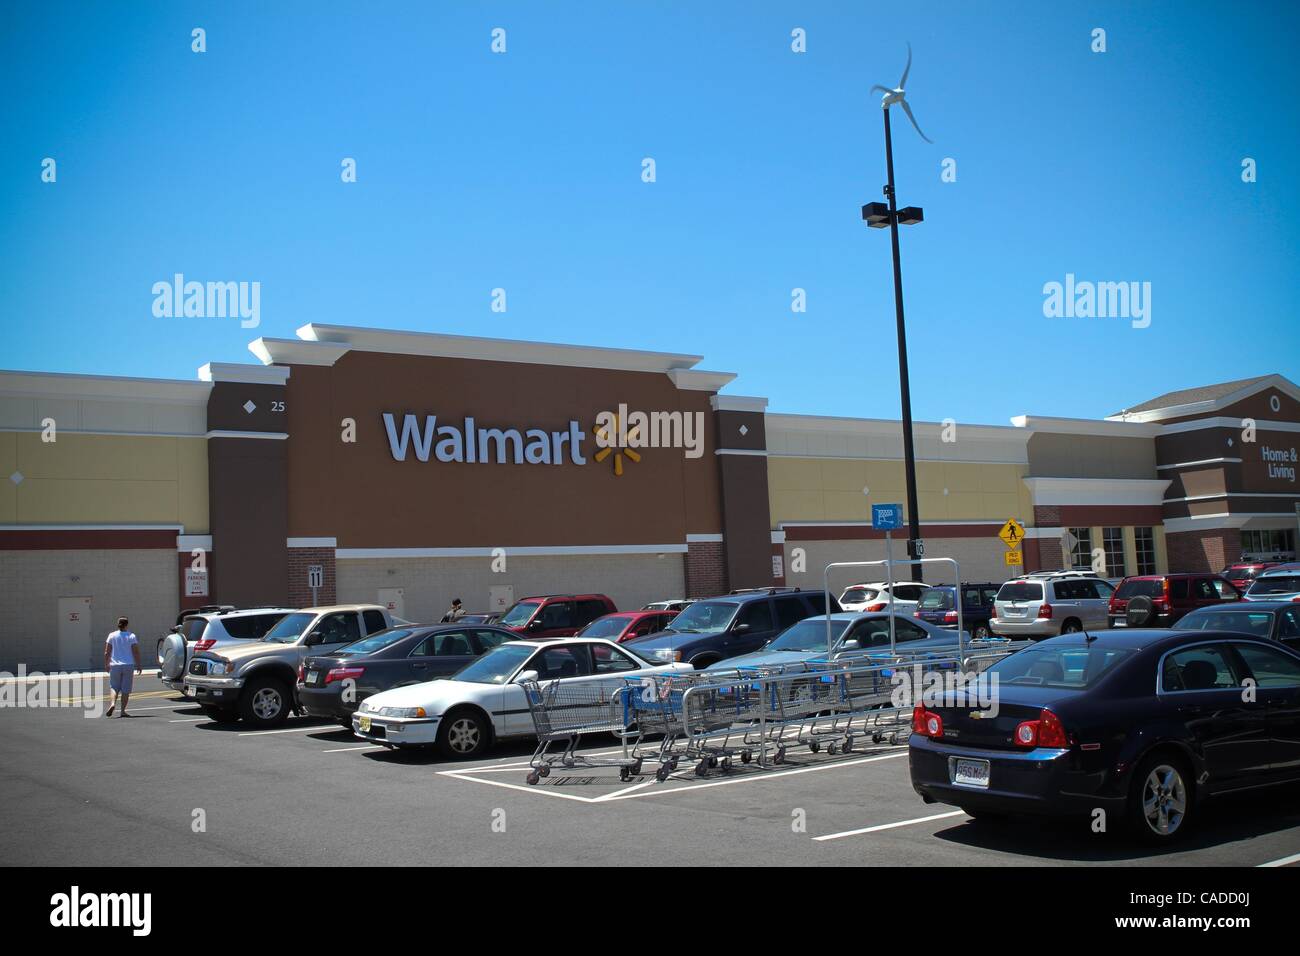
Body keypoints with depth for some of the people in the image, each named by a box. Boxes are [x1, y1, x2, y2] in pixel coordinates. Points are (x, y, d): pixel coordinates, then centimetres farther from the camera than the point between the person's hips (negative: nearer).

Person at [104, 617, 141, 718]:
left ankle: (113, 703, -12)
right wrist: (138, 665, 2)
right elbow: (136, 652, -6)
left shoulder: (112, 636, 0)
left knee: (115, 687, 13)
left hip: (115, 665, 1)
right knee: (125, 689, 5)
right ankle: (122, 711, 4)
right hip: (128, 665, -1)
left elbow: (107, 652, 0)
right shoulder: (131, 636, -3)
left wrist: (106, 664, 10)